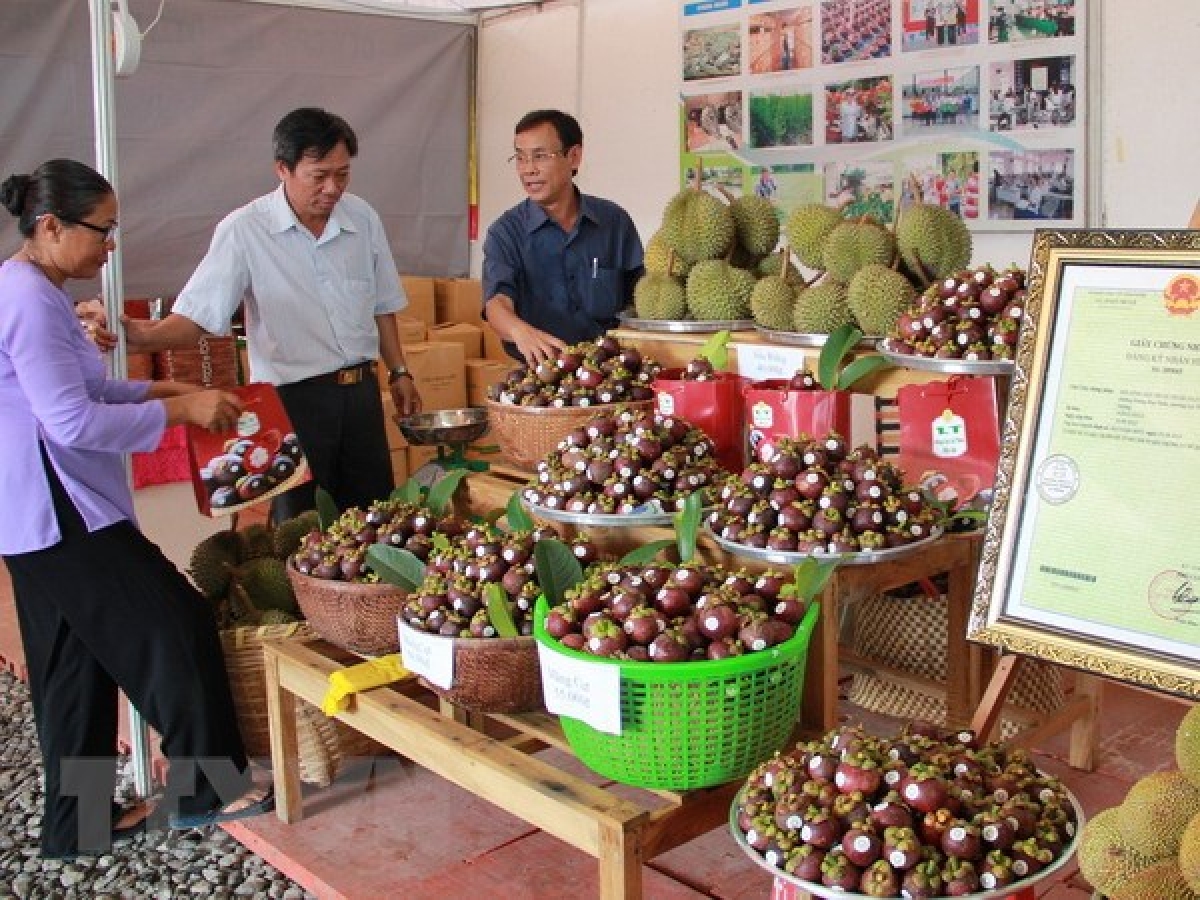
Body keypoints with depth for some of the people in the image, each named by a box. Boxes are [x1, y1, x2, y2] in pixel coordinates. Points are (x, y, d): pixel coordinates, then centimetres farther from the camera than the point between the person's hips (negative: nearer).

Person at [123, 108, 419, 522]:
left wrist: (399, 372, 15)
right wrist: (142, 335, -37)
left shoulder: (363, 218, 2)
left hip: (360, 390, 5)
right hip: (292, 398, -4)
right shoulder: (244, 230, -13)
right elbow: (196, 315, -18)